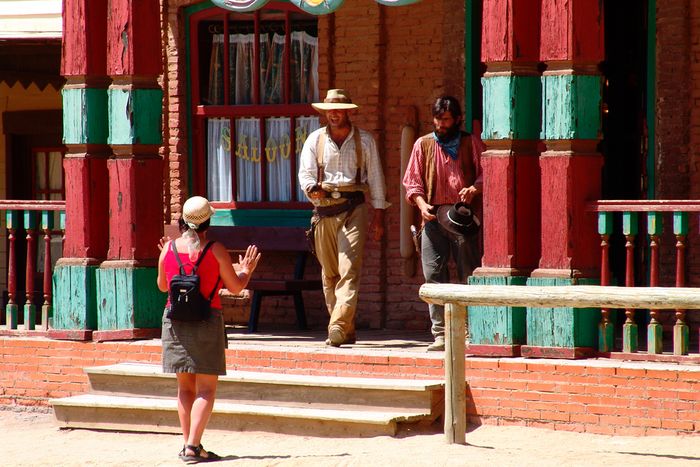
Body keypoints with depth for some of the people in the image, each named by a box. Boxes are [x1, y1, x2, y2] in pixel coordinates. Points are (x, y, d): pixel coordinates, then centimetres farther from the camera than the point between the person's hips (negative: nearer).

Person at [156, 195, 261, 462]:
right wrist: (246, 271, 19)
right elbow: (235, 287, -1)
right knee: (206, 388, -2)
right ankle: (193, 447, -12)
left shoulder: (169, 249, 2)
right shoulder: (215, 251, -8)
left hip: (174, 320, 4)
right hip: (207, 321, -4)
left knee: (185, 386, 13)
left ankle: (188, 444, 12)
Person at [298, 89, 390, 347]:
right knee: (329, 273, 4)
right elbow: (305, 173, 6)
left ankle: (339, 326, -25)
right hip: (324, 209, 3)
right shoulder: (315, 140, 11)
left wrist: (378, 216, 5)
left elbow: (375, 177, 9)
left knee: (349, 270, -16)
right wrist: (312, 188, -19)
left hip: (353, 209, -3)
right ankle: (347, 332, 12)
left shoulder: (364, 140, 8)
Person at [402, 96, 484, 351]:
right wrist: (421, 203, -4)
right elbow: (412, 180, 13)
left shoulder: (471, 143, 10)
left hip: (462, 215, -2)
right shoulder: (423, 145, 15)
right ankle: (440, 334, -1)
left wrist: (475, 189, -13)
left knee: (468, 273, -5)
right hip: (433, 216, 2)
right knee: (434, 273, -3)